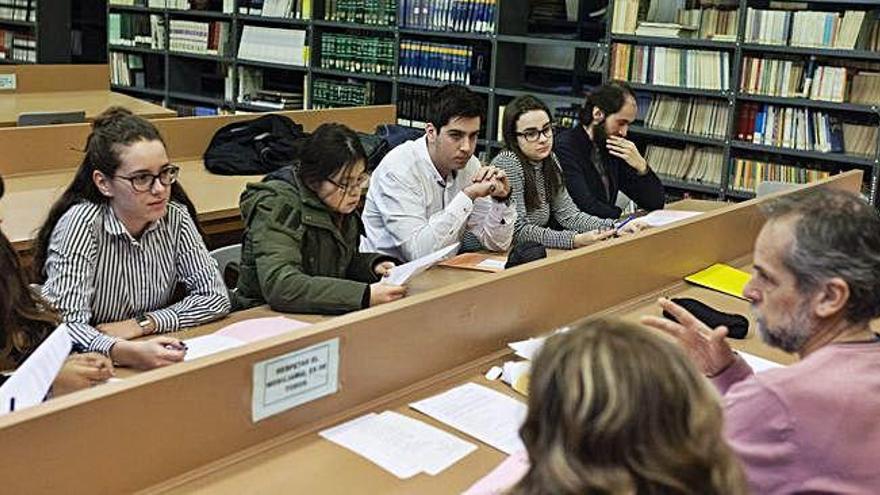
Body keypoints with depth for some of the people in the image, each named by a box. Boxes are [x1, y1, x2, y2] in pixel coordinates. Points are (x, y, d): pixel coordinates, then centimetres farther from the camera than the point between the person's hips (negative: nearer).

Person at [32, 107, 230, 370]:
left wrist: (140, 324, -14)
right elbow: (65, 325, -24)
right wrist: (128, 353, -41)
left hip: (156, 367, 2)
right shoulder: (81, 224, -16)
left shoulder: (175, 217, -4)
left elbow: (216, 296, -3)